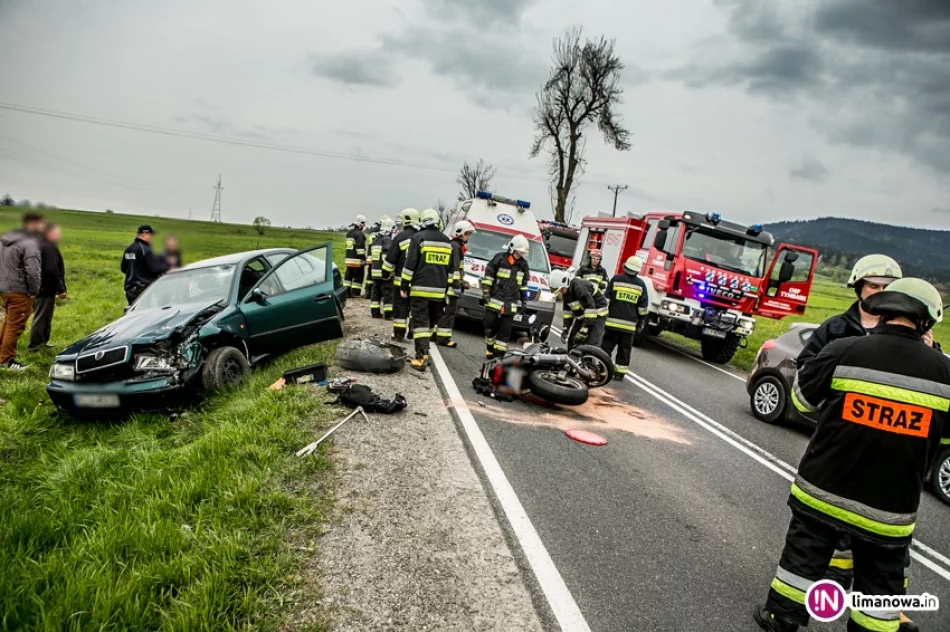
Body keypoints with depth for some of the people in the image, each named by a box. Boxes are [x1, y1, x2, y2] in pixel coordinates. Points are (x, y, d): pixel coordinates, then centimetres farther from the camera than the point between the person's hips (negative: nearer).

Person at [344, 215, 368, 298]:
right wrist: (363, 258, -17)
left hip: (348, 259, 8)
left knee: (348, 276, 12)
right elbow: (360, 248, -19)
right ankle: (355, 293, 0)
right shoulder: (360, 234, -13)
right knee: (358, 277, -1)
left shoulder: (349, 232, 15)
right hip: (357, 260, -8)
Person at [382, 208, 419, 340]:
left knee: (400, 306, 2)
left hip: (402, 279, -4)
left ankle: (399, 333, 3)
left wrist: (386, 272, 5)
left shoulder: (400, 237, -8)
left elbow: (391, 258, -8)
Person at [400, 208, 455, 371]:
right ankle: (423, 351, 29)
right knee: (431, 322, 17)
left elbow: (410, 265, -9)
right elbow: (451, 269, 16)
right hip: (438, 291, 5)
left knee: (420, 322, -4)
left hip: (420, 289, -5)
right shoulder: (447, 241, 13)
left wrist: (404, 286, -3)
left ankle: (422, 358, -11)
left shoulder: (419, 238, -5)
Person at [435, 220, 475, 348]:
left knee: (443, 310, 15)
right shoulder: (455, 246, -12)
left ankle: (436, 333, 21)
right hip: (450, 284, -11)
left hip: (447, 284, 11)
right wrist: (456, 283, -24)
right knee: (449, 311, -8)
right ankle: (443, 337, -7)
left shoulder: (458, 246, 22)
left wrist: (461, 283, 27)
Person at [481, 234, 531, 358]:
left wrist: (524, 302, 16)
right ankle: (490, 350, 21)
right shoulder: (499, 258, -3)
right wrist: (485, 293, -8)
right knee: (490, 327, 3)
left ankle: (499, 353, 5)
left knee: (505, 330, 0)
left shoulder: (523, 264, 11)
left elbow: (524, 285, 19)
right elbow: (487, 277, -1)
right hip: (494, 301, -3)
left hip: (510, 304, 3)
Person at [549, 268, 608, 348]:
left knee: (592, 344, -19)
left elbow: (591, 307, -31)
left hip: (598, 313, -9)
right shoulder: (566, 291, 1)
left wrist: (585, 327, -29)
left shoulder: (579, 287, -29)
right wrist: (565, 328, -1)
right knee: (572, 338, 8)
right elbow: (567, 310, 7)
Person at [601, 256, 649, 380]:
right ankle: (620, 373, 10)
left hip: (612, 321, -1)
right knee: (624, 349, 9)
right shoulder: (641, 284, 2)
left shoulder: (616, 279, -1)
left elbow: (606, 299, -2)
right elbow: (643, 306, 5)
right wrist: (641, 318, 18)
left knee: (607, 345, 5)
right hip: (629, 323, 1)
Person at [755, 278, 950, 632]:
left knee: (802, 556, 17)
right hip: (888, 506, 1)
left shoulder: (843, 351, -15)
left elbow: (802, 397, -1)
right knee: (879, 580, 17)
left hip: (822, 489, 0)